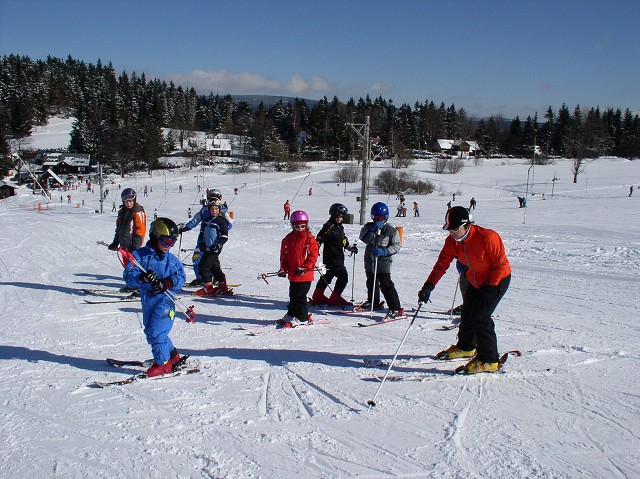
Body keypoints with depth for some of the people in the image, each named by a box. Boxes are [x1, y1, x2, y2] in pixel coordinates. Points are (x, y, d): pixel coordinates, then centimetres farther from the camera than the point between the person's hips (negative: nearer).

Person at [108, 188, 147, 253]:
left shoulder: (138, 212, -13)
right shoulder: (122, 212, 9)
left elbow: (141, 230, -16)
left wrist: (136, 246, -20)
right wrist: (115, 243, 18)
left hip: (132, 245, -8)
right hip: (124, 245, 8)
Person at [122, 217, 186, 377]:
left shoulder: (172, 260, 4)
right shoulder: (139, 255, 1)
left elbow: (181, 278, -1)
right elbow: (128, 277, -7)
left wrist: (167, 283, -20)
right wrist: (142, 278, -27)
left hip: (165, 299, -4)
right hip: (147, 300, 4)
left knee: (156, 332, -13)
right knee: (150, 332, 15)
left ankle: (163, 363, 1)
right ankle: (173, 355, 34)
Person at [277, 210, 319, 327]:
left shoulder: (310, 239, -4)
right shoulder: (288, 239, 8)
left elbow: (313, 256, -7)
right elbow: (284, 256, 12)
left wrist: (304, 268, -17)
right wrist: (283, 269, 0)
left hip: (305, 275, -5)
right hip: (292, 274, 5)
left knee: (299, 296, -4)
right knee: (293, 296, 13)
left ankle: (302, 318, 6)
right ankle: (291, 316, 24)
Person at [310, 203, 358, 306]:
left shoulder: (340, 227, 15)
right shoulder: (329, 227, -14)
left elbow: (343, 240, 29)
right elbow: (319, 239, -18)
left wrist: (350, 247, 28)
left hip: (339, 258, 10)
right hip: (331, 258, -10)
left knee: (328, 276, 16)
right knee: (343, 276, -10)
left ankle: (318, 297, 27)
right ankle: (335, 298, 0)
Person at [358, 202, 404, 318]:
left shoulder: (391, 230, -5)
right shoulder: (369, 227, 2)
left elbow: (396, 246, -7)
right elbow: (364, 239, -13)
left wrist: (384, 251, -20)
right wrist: (373, 229, -24)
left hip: (383, 262, -5)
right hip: (369, 261, 5)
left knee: (386, 285, -15)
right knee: (371, 283, 22)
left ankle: (396, 309, -12)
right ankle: (373, 302, 46)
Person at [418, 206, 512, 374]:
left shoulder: (487, 238, -31)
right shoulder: (452, 241, -11)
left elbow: (501, 264, -22)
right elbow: (442, 263, -10)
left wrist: (490, 286, -21)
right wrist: (429, 285, -20)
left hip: (498, 279, -7)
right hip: (475, 281, 7)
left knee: (480, 317, -14)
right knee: (467, 314, 12)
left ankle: (489, 361, -2)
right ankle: (465, 348, 38)